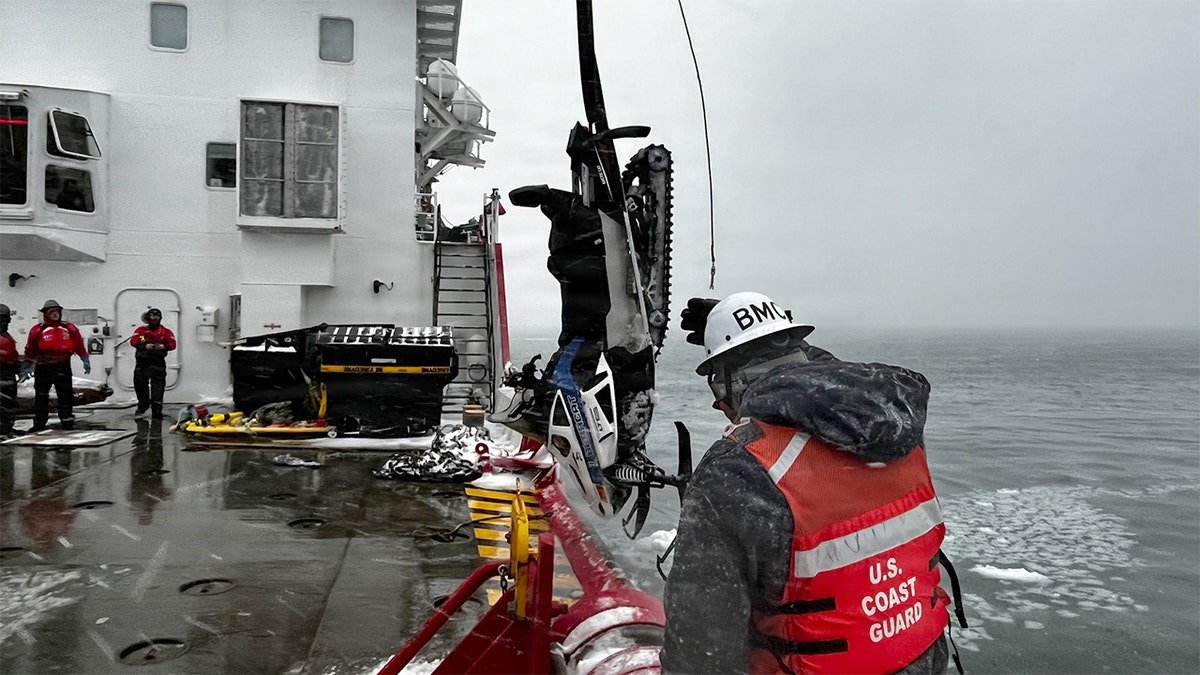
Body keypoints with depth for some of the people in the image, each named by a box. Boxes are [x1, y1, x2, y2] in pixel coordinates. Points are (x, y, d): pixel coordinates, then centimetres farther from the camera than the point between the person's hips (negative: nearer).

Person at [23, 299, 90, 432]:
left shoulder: (69, 328, 3)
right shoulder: (37, 330, -4)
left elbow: (79, 345, 8)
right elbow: (30, 350, 3)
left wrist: (85, 361, 6)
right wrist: (27, 365, 5)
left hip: (63, 367, 1)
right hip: (43, 367, -1)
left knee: (66, 395, 6)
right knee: (41, 396, 6)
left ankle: (67, 421, 14)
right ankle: (39, 423, 14)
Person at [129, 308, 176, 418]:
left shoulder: (165, 331, 8)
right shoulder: (141, 330, 11)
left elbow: (172, 344, -3)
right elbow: (133, 341, -4)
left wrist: (163, 346, -24)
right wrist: (145, 346, -20)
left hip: (158, 362, -2)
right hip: (142, 362, 2)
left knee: (158, 386, -10)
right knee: (140, 384, 8)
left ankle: (157, 410, -9)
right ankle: (143, 404, 31)